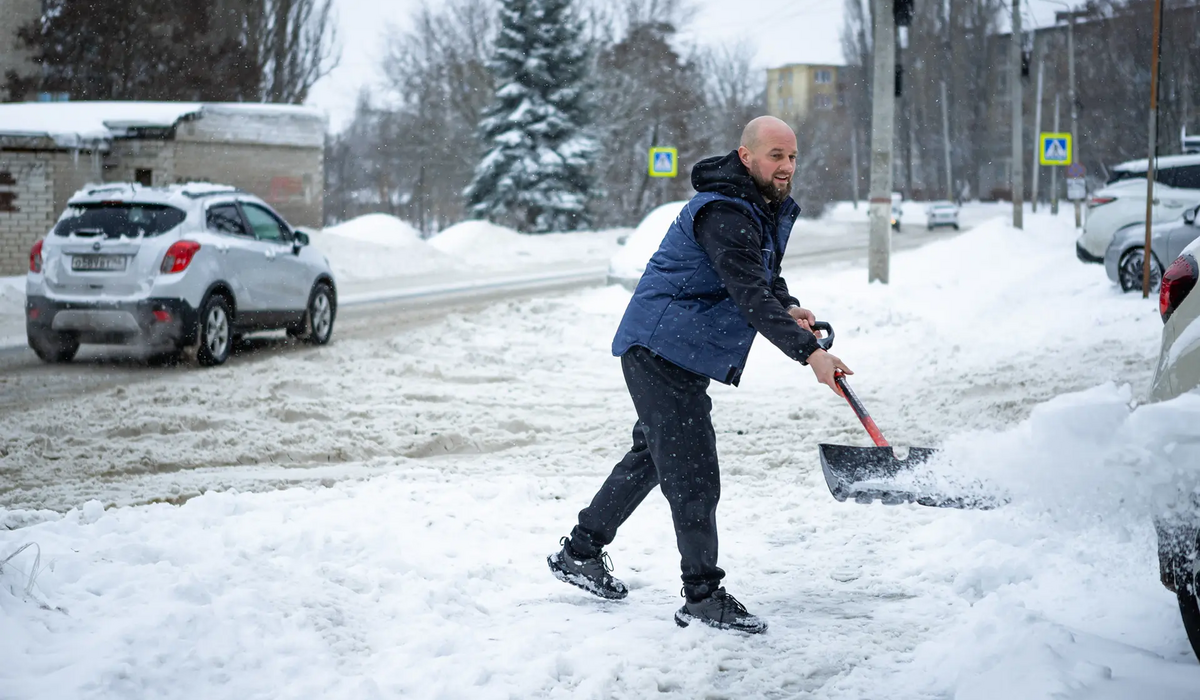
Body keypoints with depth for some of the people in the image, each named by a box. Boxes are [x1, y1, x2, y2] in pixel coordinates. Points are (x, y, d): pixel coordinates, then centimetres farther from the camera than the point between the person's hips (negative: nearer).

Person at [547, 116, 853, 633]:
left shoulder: (768, 211, 11)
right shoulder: (723, 213, -23)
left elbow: (765, 277, 23)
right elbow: (750, 296, -31)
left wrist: (787, 307, 1)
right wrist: (807, 351, -37)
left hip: (682, 355, 11)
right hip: (661, 351, -11)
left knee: (652, 455, 20)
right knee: (693, 473, -9)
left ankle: (580, 552, 32)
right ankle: (703, 598, -2)